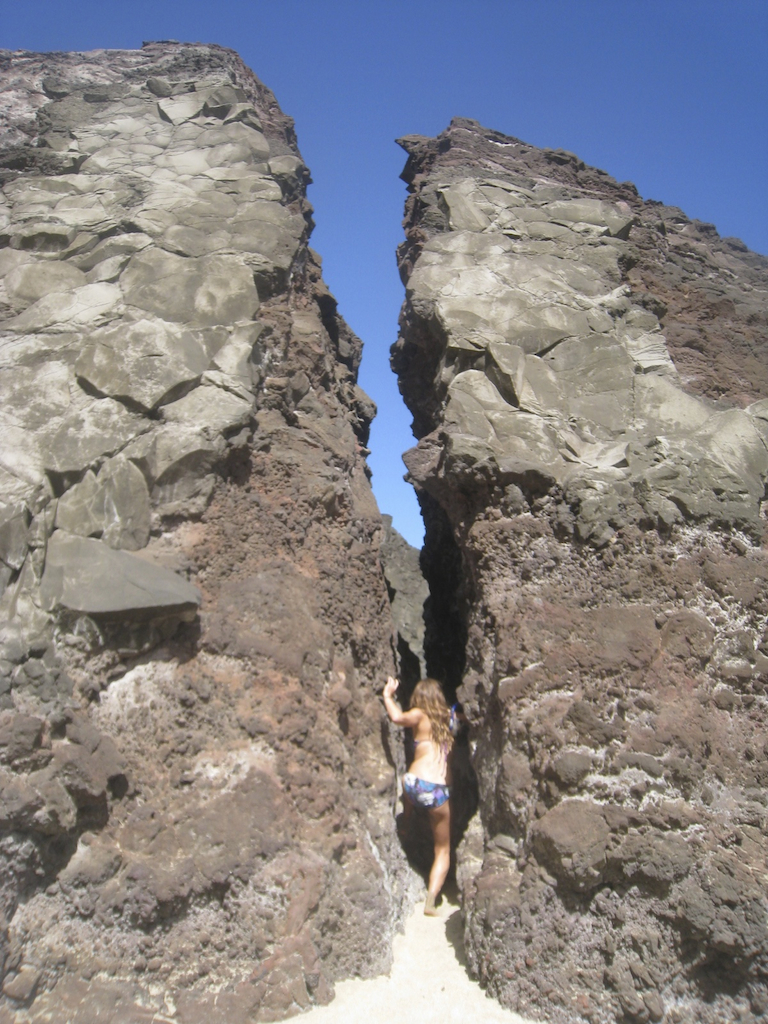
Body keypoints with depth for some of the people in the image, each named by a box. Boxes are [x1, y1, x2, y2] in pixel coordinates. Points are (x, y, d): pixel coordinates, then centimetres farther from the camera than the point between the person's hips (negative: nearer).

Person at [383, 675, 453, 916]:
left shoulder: (420, 715, 3)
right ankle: (431, 900, 1)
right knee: (443, 850, 15)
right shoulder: (447, 718, 14)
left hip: (416, 783, -1)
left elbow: (397, 717, -17)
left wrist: (388, 695, -2)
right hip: (440, 792, 2)